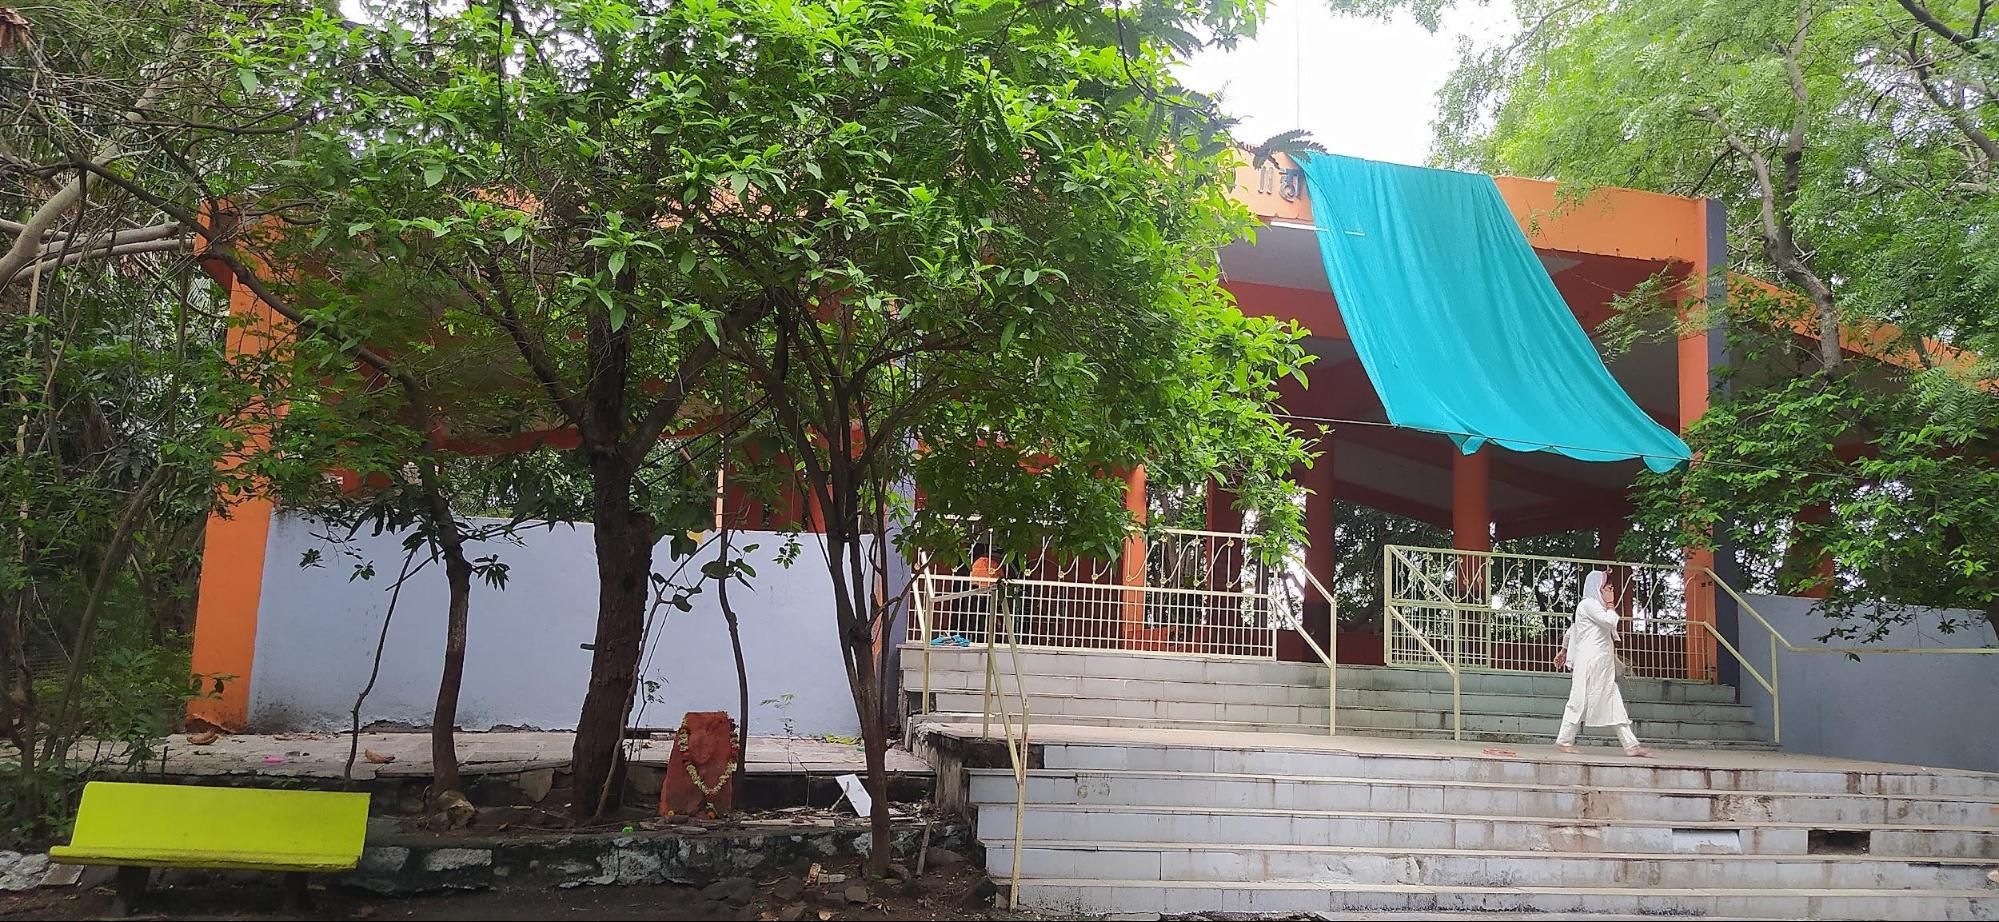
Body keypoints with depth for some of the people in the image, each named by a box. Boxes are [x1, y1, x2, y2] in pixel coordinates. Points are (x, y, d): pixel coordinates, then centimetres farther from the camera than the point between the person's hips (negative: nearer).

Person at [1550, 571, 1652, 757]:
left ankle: (1630, 744, -1)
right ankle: (1564, 740, 3)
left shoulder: (1595, 606, 22)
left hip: (1603, 665, 10)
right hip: (1590, 662, -10)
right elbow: (1610, 621, -21)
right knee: (1581, 700, -5)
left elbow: (1572, 630, 27)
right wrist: (1610, 605, -2)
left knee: (1615, 703, 3)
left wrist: (1565, 651, 32)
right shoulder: (1588, 604, -8)